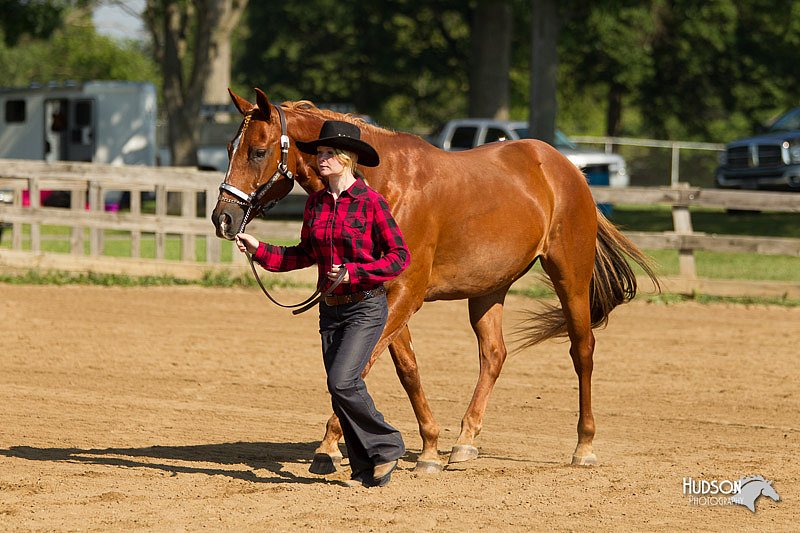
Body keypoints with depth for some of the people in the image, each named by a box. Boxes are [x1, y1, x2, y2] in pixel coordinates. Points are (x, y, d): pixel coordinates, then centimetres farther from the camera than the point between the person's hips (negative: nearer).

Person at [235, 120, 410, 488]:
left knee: (341, 382, -18)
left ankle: (387, 445, 2)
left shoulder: (370, 203, -12)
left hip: (366, 307, -7)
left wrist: (353, 273, -21)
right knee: (340, 390, 5)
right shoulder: (315, 203, 6)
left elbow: (400, 257, -11)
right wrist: (259, 250, 6)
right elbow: (304, 255, 17)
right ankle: (367, 471, 15)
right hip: (330, 308, 7)